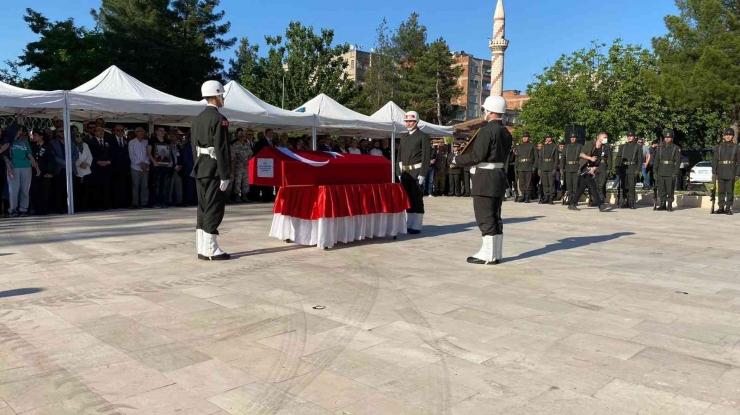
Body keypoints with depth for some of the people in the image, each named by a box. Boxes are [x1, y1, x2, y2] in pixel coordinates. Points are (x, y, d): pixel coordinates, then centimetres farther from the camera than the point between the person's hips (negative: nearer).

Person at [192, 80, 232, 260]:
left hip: (200, 169, 9)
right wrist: (225, 175, -17)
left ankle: (202, 249, 13)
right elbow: (221, 149, -18)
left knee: (203, 209, 10)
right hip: (214, 169, -8)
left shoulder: (197, 118, 13)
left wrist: (199, 166, 19)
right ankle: (211, 250, -3)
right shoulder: (219, 119, -13)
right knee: (214, 209, -5)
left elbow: (194, 146, 15)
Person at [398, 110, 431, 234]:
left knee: (417, 199, -5)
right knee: (408, 199, 10)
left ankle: (416, 226, -1)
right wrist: (400, 172, 10)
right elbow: (400, 156, 20)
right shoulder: (404, 138, 18)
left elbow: (426, 157, -11)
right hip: (405, 173, 7)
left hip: (416, 172, -7)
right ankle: (409, 224, 17)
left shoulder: (423, 137, -3)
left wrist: (422, 174, -17)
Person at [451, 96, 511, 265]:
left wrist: (457, 160, -6)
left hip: (485, 179, -9)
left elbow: (477, 156, -19)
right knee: (494, 216, 12)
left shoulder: (487, 130, -15)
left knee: (485, 217, -4)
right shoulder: (506, 132, 13)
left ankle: (487, 255, 0)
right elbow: (504, 157, 15)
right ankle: (495, 253, 16)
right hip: (499, 178, 9)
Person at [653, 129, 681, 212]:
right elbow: (656, 160, 11)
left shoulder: (676, 148, 0)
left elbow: (678, 161, -5)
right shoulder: (660, 148, 11)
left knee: (670, 190, -1)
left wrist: (675, 173, -13)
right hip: (661, 172, 4)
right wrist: (655, 172, 4)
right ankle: (663, 205, 14)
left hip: (670, 173, -4)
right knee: (661, 190, 5)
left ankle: (669, 206, 6)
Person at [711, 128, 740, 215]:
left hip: (731, 173, -2)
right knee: (721, 191, 5)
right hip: (721, 173, 2)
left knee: (730, 191, 1)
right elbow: (714, 160, 6)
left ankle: (728, 208, 6)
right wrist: (714, 172, -1)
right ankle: (721, 207, 11)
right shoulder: (719, 147, 7)